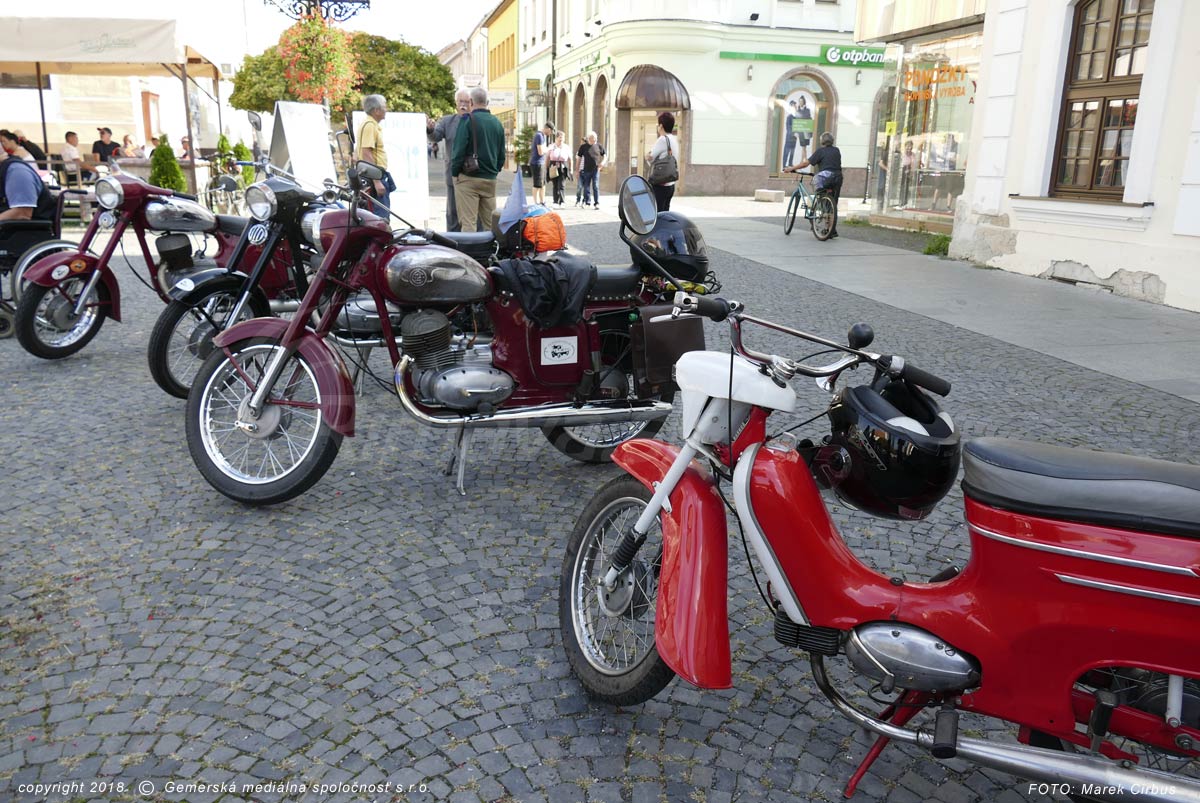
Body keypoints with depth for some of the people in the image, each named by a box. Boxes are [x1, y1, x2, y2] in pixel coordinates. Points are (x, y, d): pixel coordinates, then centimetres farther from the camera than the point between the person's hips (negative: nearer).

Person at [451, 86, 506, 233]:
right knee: (490, 223, 10)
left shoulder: (468, 120, -7)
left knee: (468, 222, -7)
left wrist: (454, 172, -2)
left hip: (468, 178, -6)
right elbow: (502, 154, 16)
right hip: (490, 179, 6)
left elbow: (459, 149, -11)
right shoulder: (497, 123, 11)